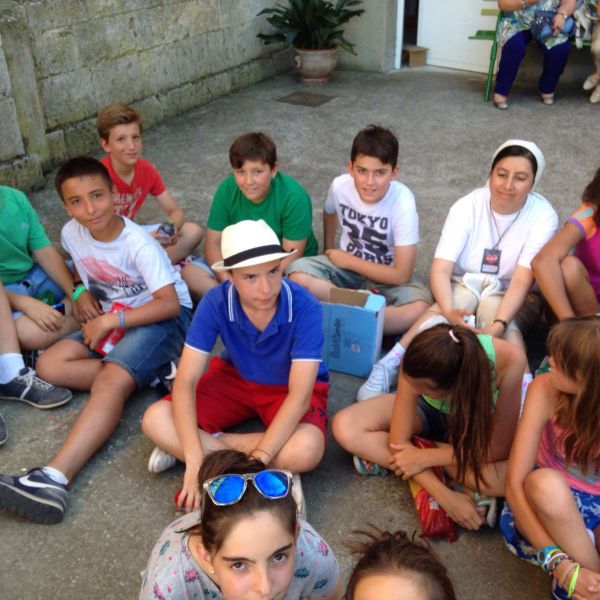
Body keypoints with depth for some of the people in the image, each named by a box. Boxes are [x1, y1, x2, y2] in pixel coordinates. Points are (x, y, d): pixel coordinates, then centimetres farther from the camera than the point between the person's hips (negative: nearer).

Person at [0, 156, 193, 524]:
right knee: (50, 365, -12)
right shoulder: (71, 233, -3)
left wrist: (109, 321, -24)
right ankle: (151, 373, -17)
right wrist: (84, 293, 2)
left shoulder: (138, 243, -21)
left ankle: (55, 479, -46)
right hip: (111, 321, 8)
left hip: (164, 318, -8)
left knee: (112, 381, -32)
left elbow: (170, 304, -26)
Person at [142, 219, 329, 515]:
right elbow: (186, 381, -23)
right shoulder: (215, 302, -24)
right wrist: (194, 461, -34)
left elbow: (299, 396, -30)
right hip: (235, 377, 2)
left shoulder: (305, 308, -31)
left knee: (304, 452, -35)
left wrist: (257, 459, -39)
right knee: (156, 421, -18)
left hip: (290, 389, -1)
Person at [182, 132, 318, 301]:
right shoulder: (227, 190, -13)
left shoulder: (294, 197, -24)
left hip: (284, 266, -3)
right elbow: (213, 242, -11)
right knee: (190, 274, -16)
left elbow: (291, 255, -22)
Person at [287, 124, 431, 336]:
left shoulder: (403, 202, -25)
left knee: (419, 307, -35)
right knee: (297, 274, -28)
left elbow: (401, 275, -23)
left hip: (386, 276, -2)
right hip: (345, 264, 3)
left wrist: (348, 261, -16)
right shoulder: (340, 186, -16)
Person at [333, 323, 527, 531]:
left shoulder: (507, 360, -40)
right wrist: (445, 496, -34)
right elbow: (399, 441, -26)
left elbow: (500, 447, -29)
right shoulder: (419, 365, -36)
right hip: (428, 410, 1)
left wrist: (426, 457, -30)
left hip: (476, 423, -1)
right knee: (345, 428, -22)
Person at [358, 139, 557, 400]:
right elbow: (440, 269, -23)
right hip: (464, 285, 1)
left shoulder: (543, 216, -17)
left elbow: (522, 280, -25)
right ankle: (387, 367, -42)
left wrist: (498, 325, -43)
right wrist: (449, 313, -43)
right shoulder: (467, 206, -15)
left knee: (492, 310, -34)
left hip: (512, 297, 0)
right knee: (459, 300, -33)